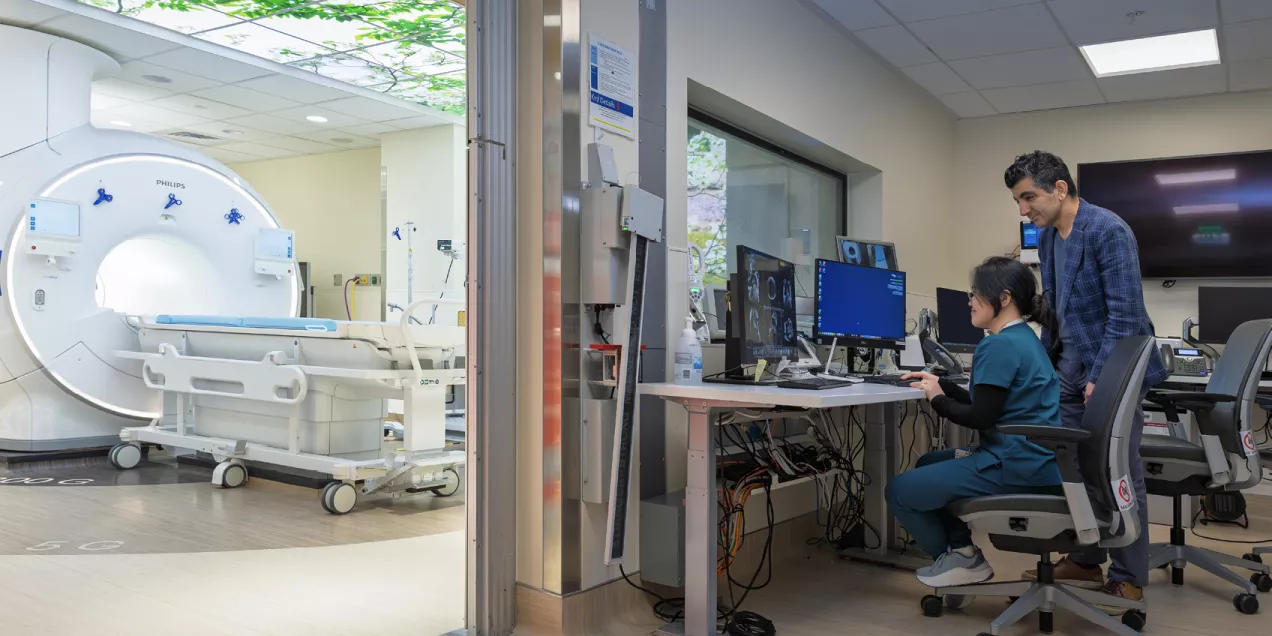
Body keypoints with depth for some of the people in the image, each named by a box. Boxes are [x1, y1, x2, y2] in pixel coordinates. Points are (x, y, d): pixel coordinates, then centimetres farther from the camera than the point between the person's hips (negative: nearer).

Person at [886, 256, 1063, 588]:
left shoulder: (999, 346, -18)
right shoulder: (1024, 338, 15)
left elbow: (979, 418, -19)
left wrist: (938, 400, -3)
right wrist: (940, 383, 15)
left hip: (1016, 466, -11)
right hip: (1033, 459, 11)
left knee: (899, 491, -5)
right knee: (927, 465, 26)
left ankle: (958, 558, 13)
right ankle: (963, 550, 19)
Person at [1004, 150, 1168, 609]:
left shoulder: (1108, 231, -17)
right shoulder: (1047, 237, 8)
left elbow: (1125, 313, -19)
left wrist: (1100, 380, -20)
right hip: (1070, 367, 7)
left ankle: (1128, 580, 13)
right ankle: (1084, 562, 20)